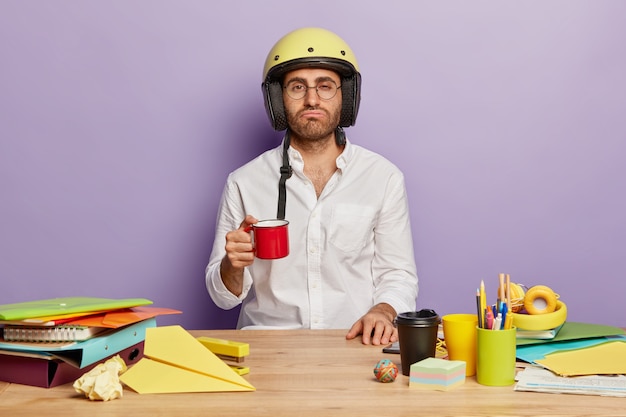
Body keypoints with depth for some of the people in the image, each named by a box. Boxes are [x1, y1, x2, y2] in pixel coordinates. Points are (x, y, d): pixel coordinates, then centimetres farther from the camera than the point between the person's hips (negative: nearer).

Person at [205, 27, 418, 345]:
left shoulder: (384, 178, 4)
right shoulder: (243, 183, 3)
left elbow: (398, 274, 10)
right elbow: (224, 296, 8)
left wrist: (382, 312, -11)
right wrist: (233, 266, -14)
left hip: (355, 343, 1)